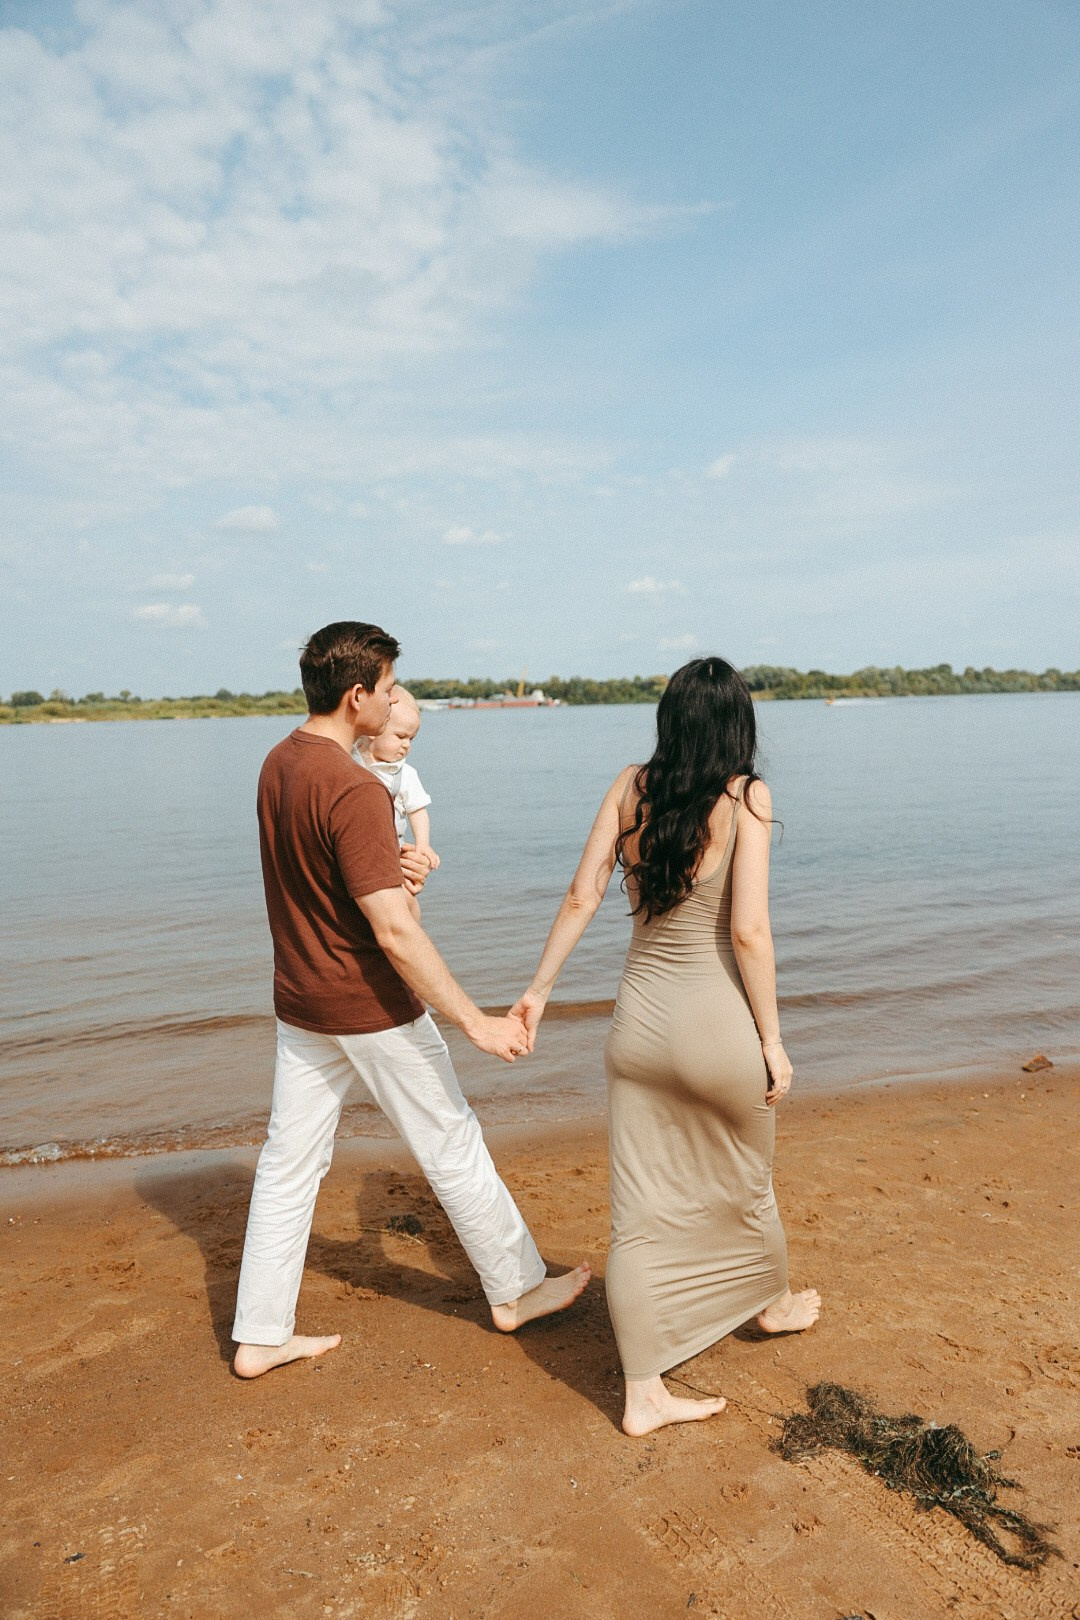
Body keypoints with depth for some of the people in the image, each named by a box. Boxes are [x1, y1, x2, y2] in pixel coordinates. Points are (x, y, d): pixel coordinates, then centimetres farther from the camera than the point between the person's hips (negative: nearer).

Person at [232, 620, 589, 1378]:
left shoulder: (279, 762, 3)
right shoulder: (354, 790, -25)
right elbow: (394, 930, -28)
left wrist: (391, 865, -3)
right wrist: (476, 1021, -24)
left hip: (299, 1001, 8)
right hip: (371, 1007, -8)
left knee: (288, 1164, 14)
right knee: (452, 1146, 10)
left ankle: (260, 1336, 25)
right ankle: (516, 1289, 29)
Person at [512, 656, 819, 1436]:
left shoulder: (630, 786, -1)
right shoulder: (746, 797, -12)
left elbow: (582, 896, -3)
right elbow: (748, 931, -17)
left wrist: (540, 989, 6)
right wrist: (771, 1040, -7)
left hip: (639, 1021, 3)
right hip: (716, 1022, -3)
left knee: (640, 1212, 10)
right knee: (743, 1186, 23)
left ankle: (643, 1394, 21)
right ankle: (772, 1301, 50)